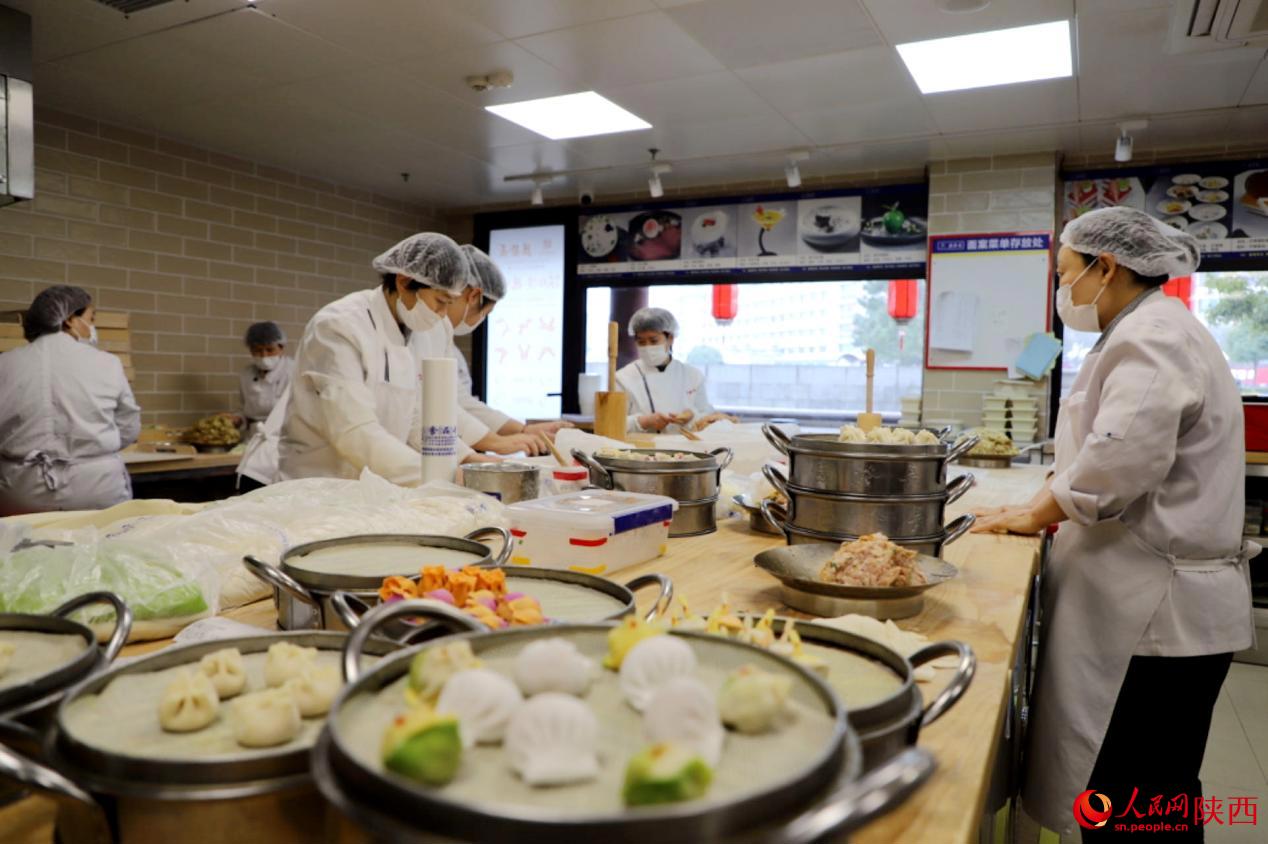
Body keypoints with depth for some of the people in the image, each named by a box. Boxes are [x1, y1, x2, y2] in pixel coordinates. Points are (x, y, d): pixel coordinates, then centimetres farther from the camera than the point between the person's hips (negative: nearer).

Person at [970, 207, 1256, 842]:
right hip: (1154, 603, 10)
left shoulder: (1150, 339, -16)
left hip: (1156, 614, -10)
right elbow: (1112, 457, 23)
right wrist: (1041, 509, 12)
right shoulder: (1156, 332, 17)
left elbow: (1115, 463, -26)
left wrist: (1035, 515, -10)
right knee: (1146, 793, 18)